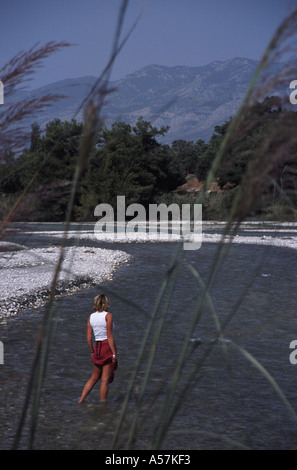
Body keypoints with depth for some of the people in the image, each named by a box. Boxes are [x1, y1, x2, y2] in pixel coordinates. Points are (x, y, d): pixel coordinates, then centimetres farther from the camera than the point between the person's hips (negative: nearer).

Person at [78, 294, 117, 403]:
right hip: (107, 347, -6)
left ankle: (81, 400, 16)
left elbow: (89, 338, 7)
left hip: (97, 347, 6)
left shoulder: (91, 316, 7)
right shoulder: (108, 315, -9)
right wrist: (114, 353, -13)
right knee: (105, 379, 0)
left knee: (94, 377, 19)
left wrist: (92, 352, 18)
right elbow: (109, 336, -14)